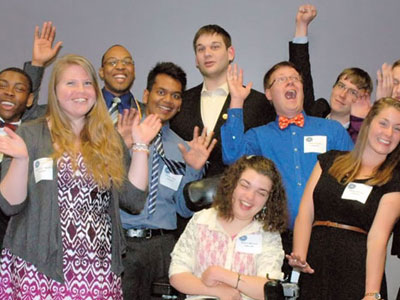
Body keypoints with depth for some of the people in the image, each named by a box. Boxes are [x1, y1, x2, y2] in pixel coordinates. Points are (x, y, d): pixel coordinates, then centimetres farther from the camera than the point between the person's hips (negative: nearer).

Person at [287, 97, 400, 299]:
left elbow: (377, 236, -8)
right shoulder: (330, 161, 11)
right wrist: (299, 255, -13)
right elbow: (305, 212, 3)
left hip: (358, 270, -1)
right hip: (315, 265, 2)